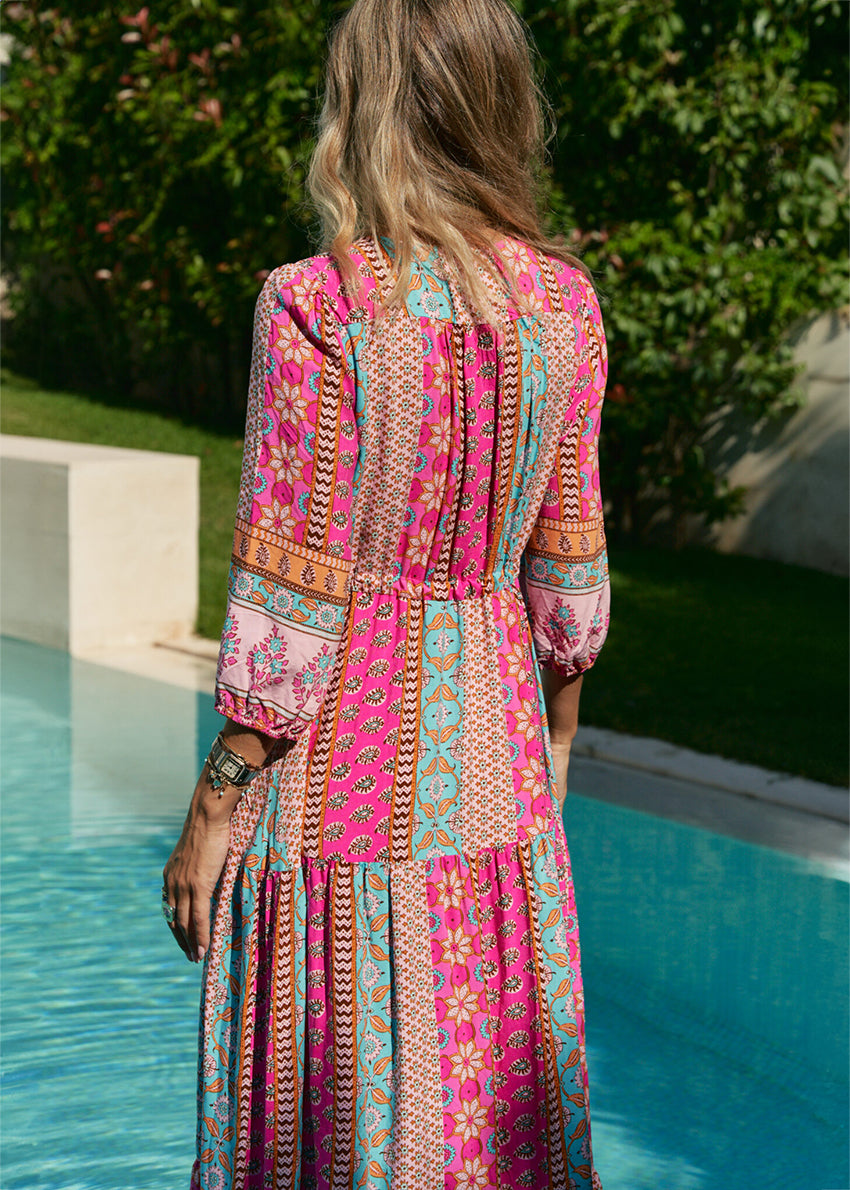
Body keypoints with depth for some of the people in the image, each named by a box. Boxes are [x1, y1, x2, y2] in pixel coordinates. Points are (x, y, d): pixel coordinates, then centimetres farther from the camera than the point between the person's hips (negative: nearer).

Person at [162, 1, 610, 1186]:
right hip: (495, 763, 5)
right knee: (496, 1087, 17)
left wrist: (213, 808, -6)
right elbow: (568, 579, 4)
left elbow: (290, 610, -16)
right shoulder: (562, 304, -2)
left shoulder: (319, 309, -16)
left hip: (346, 768, -5)